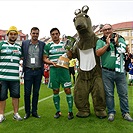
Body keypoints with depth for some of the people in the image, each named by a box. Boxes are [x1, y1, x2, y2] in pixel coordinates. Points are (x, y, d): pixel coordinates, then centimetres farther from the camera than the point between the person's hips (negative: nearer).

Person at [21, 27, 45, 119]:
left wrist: (43, 70, -4)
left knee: (36, 92, 9)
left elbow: (44, 58, 6)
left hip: (38, 71, 1)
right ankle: (27, 112, 18)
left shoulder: (43, 44, 3)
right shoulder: (24, 43, 3)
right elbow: (21, 56, 7)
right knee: (27, 92, 4)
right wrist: (23, 68, 0)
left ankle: (34, 111, 21)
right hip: (28, 71, -1)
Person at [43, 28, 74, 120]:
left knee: (68, 90, -4)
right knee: (55, 91, 7)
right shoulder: (48, 46, 8)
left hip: (64, 69, -1)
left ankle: (70, 111, 7)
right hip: (53, 70, 1)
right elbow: (45, 58, 7)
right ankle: (58, 111, 21)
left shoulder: (65, 44, 9)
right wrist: (52, 62, -11)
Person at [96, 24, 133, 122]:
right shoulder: (101, 41, 5)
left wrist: (117, 43, -14)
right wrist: (107, 44, -12)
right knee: (109, 94, 7)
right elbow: (98, 53, -9)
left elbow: (123, 50, -5)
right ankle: (111, 112, 21)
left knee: (123, 93, 7)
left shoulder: (120, 39, 7)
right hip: (107, 72, -1)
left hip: (120, 71, 1)